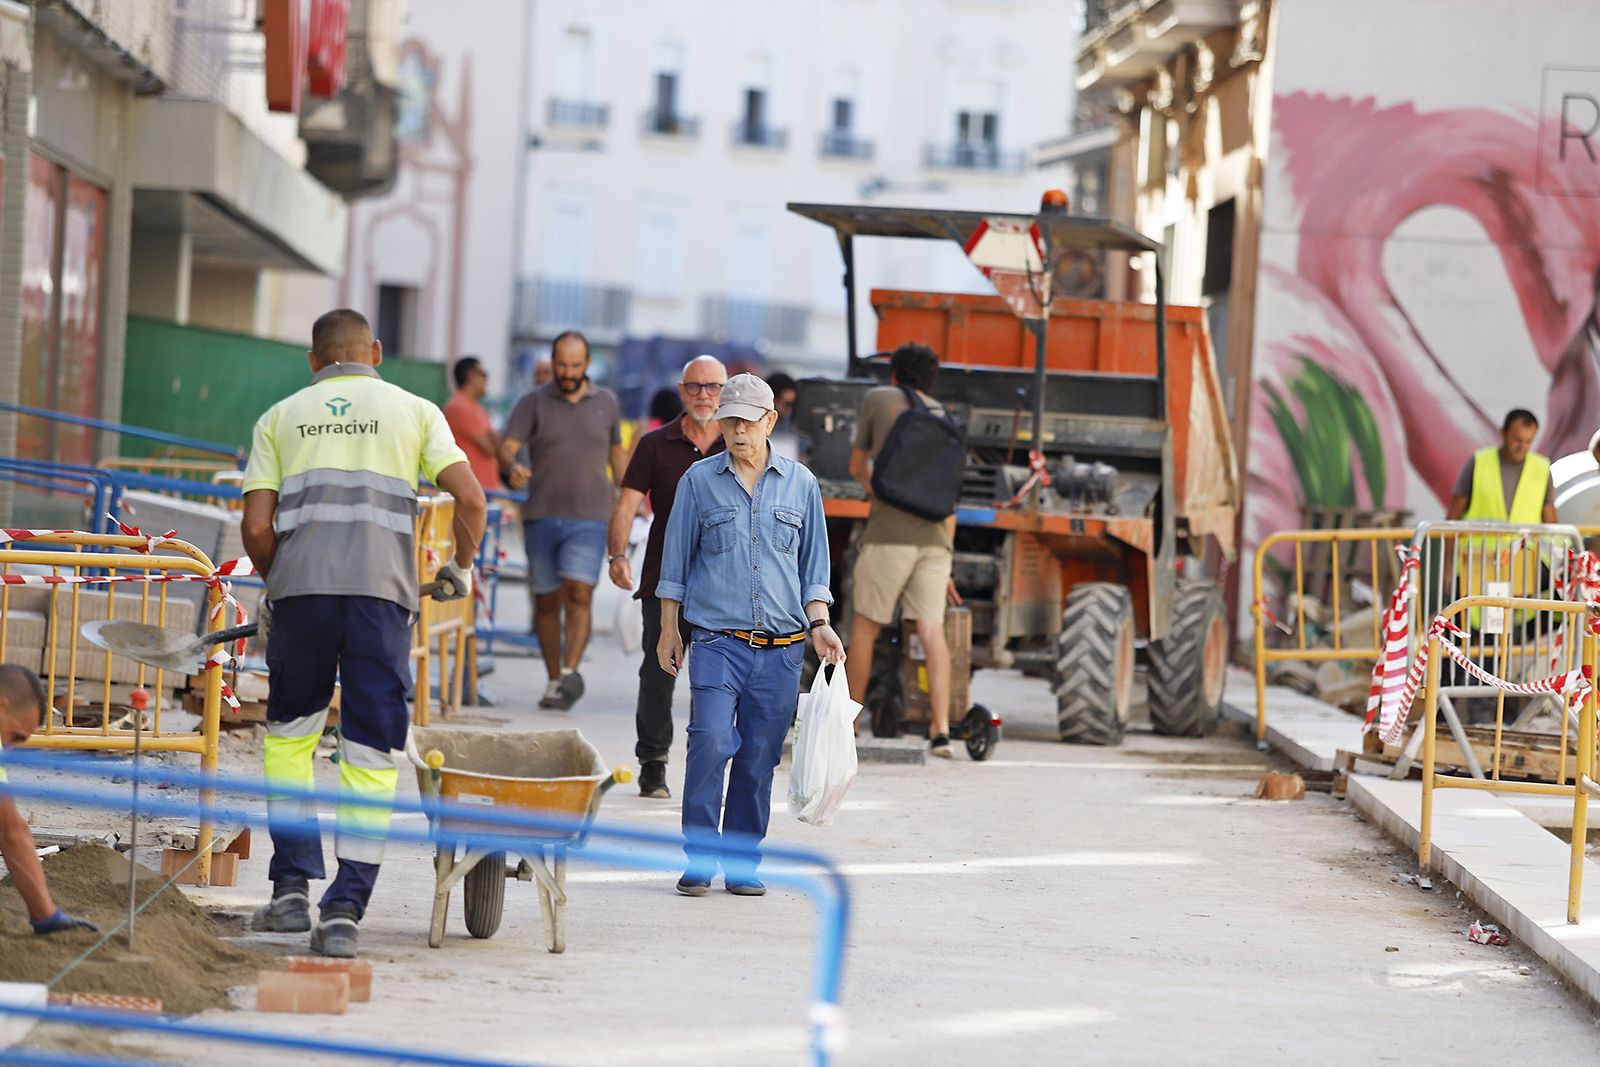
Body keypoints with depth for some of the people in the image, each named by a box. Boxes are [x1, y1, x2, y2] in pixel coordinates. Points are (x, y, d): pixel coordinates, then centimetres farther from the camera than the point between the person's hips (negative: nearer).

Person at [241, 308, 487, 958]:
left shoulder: (281, 417, 17)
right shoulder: (413, 411, 15)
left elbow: (256, 527, 8)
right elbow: (470, 499, 3)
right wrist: (462, 568, 20)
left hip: (301, 588, 1)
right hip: (381, 590, -1)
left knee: (289, 734, 20)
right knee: (370, 757, 3)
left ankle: (292, 887, 12)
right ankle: (344, 910, -4)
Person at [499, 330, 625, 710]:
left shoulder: (607, 403, 9)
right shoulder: (534, 403, 4)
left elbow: (616, 452, 21)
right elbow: (507, 448, -6)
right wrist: (512, 468, -29)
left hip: (589, 518, -1)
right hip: (541, 516, 1)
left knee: (579, 593, -17)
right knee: (546, 600, 6)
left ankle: (570, 672, -25)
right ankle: (553, 681, 15)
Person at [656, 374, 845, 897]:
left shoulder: (800, 484, 10)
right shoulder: (699, 481, 5)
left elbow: (813, 564, 15)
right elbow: (676, 562, 11)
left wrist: (819, 625, 5)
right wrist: (669, 631, 9)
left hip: (781, 645, 2)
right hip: (716, 638, -2)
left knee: (759, 758, 3)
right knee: (711, 742, -17)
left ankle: (743, 863, 12)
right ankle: (699, 858, -9)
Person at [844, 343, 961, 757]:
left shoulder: (878, 399, 9)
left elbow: (857, 466, 19)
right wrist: (946, 559, 22)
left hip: (890, 534, -3)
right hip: (935, 536, 3)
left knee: (865, 626, 8)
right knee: (931, 629, -3)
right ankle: (940, 729, -14)